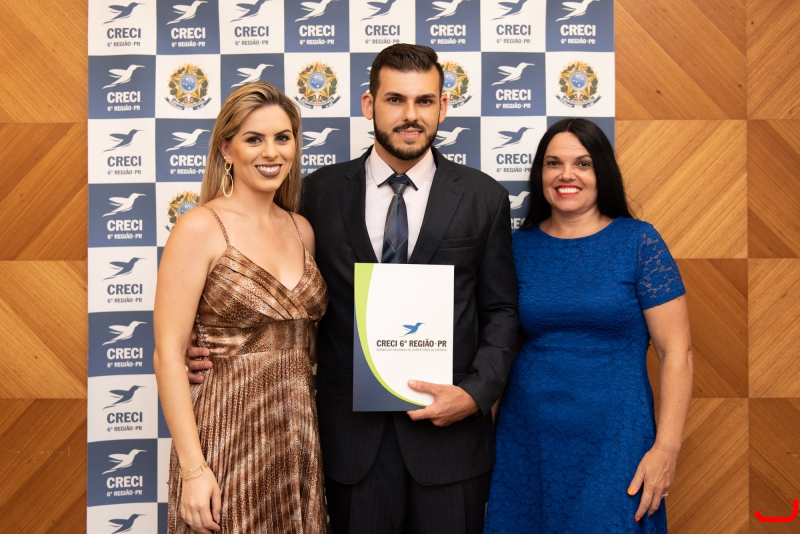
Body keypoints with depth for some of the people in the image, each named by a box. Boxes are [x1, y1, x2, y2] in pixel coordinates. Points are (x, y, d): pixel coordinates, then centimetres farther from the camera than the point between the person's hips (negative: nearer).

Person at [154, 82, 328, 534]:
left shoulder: (302, 230, 8)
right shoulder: (201, 228, -9)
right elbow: (169, 353, -12)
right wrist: (193, 468, -16)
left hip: (298, 436, 5)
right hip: (227, 434, -5)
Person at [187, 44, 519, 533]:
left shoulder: (484, 198, 0)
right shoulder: (319, 192, 1)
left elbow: (501, 311, 4)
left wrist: (476, 393, -10)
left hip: (449, 428, 0)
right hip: (351, 432, 0)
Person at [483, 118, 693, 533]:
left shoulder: (640, 242, -5)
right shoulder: (517, 246, 3)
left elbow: (676, 351, -7)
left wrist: (666, 448, -12)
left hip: (613, 445, -2)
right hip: (524, 442, 3)